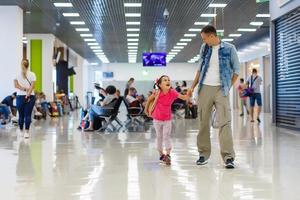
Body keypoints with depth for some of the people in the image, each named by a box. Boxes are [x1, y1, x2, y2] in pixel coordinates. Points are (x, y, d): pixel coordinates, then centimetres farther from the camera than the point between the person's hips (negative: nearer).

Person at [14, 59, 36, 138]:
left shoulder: (17, 74, 3)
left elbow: (16, 85, -5)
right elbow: (27, 85, -6)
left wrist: (24, 89, -9)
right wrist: (28, 94, -11)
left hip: (20, 96, 1)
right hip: (30, 96, -1)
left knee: (21, 115, 4)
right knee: (28, 115, 1)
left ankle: (21, 131, 10)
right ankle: (27, 132, 6)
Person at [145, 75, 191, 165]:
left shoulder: (173, 92, -18)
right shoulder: (157, 93, -20)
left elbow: (184, 97, -26)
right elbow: (149, 99, -3)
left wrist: (188, 94, -48)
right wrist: (146, 110, 7)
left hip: (168, 119, 0)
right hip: (157, 119, 0)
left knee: (167, 137, -5)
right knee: (159, 137, 13)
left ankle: (167, 155, -5)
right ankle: (161, 154, 27)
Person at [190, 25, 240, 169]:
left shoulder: (229, 48, -1)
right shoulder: (204, 48, 9)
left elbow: (236, 69, 5)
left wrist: (229, 87, -2)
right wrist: (192, 87, 12)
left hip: (221, 89, -3)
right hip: (205, 88, 4)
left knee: (224, 122, -11)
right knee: (203, 122, 5)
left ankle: (228, 157, -11)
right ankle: (203, 154, 15)